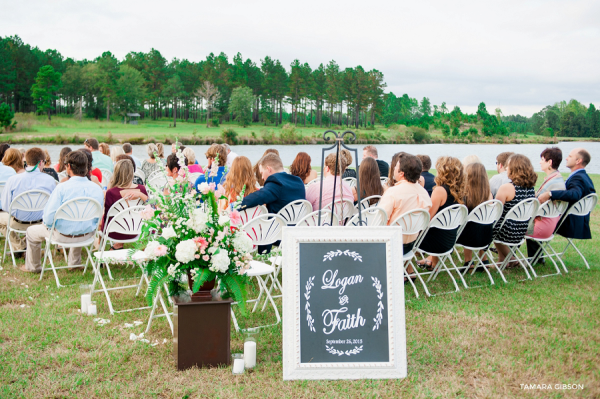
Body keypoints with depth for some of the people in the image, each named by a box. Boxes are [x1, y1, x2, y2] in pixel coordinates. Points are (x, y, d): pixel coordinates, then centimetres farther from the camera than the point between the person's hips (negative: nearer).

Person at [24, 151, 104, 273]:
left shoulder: (62, 188, -23)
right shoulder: (97, 188, -9)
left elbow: (49, 218, -21)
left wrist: (47, 224, 1)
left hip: (63, 235, -4)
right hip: (87, 235, 4)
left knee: (31, 232, 25)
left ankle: (33, 266, 44)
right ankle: (75, 262, 54)